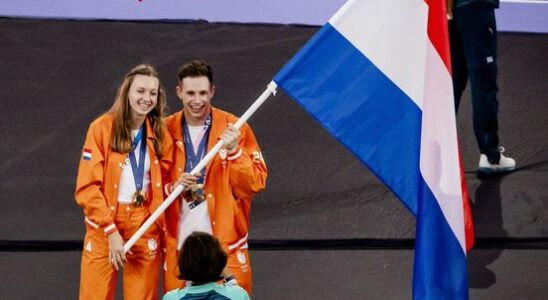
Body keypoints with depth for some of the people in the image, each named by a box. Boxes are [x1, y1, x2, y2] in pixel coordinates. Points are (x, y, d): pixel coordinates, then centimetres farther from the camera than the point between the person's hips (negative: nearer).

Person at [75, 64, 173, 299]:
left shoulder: (161, 135, 5)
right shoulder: (102, 128, -6)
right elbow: (87, 187, -9)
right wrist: (110, 230, -14)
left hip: (145, 229, 3)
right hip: (103, 228, -3)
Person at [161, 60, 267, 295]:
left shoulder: (234, 128, 0)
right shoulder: (166, 131, 4)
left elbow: (256, 184, -4)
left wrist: (233, 151, -17)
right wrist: (174, 187, -11)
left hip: (224, 241, -1)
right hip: (179, 244, 1)